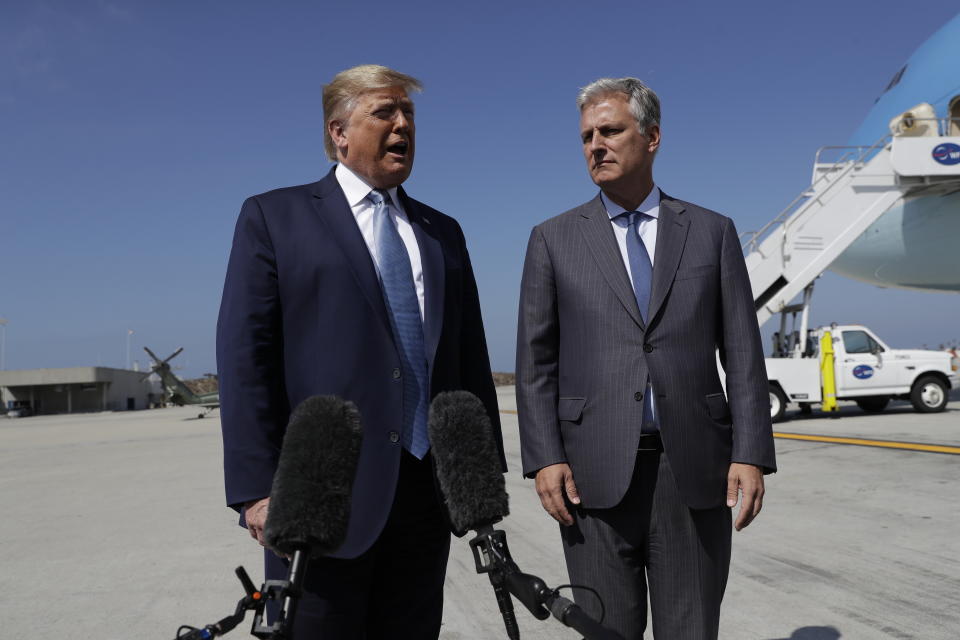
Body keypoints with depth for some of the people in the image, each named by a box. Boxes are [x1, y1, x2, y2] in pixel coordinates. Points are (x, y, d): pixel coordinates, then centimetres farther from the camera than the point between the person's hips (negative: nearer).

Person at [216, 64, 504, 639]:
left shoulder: (444, 234, 16)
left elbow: (471, 357, 15)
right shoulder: (274, 218, 3)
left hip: (427, 489, 5)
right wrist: (257, 488, -12)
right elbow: (245, 357, -5)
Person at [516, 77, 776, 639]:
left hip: (695, 468, 1)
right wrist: (544, 459, -6)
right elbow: (535, 360, 3)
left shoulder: (712, 231, 9)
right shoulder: (553, 240, 7)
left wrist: (752, 454, -4)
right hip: (595, 473, 0)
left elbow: (743, 353, 5)